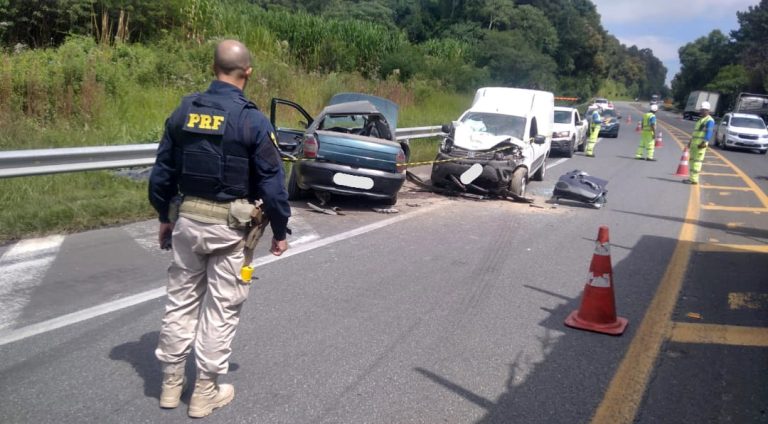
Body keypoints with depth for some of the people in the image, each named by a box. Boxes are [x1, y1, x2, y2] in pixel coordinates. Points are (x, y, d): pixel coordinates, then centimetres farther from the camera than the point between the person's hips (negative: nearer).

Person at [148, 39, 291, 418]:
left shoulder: (184, 110, 2)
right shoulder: (253, 120, -12)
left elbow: (162, 171, 7)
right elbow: (272, 183, -11)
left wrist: (164, 217, 19)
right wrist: (280, 231, 0)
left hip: (188, 219, 5)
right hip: (229, 226, -4)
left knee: (181, 300, 16)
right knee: (221, 309, 7)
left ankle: (171, 383, 28)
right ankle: (205, 393, 18)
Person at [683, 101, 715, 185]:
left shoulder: (709, 121, -7)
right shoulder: (700, 120, 23)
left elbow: (709, 133, -17)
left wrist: (704, 142, -26)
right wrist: (691, 141, 26)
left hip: (700, 145, -10)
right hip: (694, 143, 10)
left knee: (697, 161, -11)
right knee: (692, 160, 13)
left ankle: (694, 179, -12)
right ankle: (691, 178, 19)